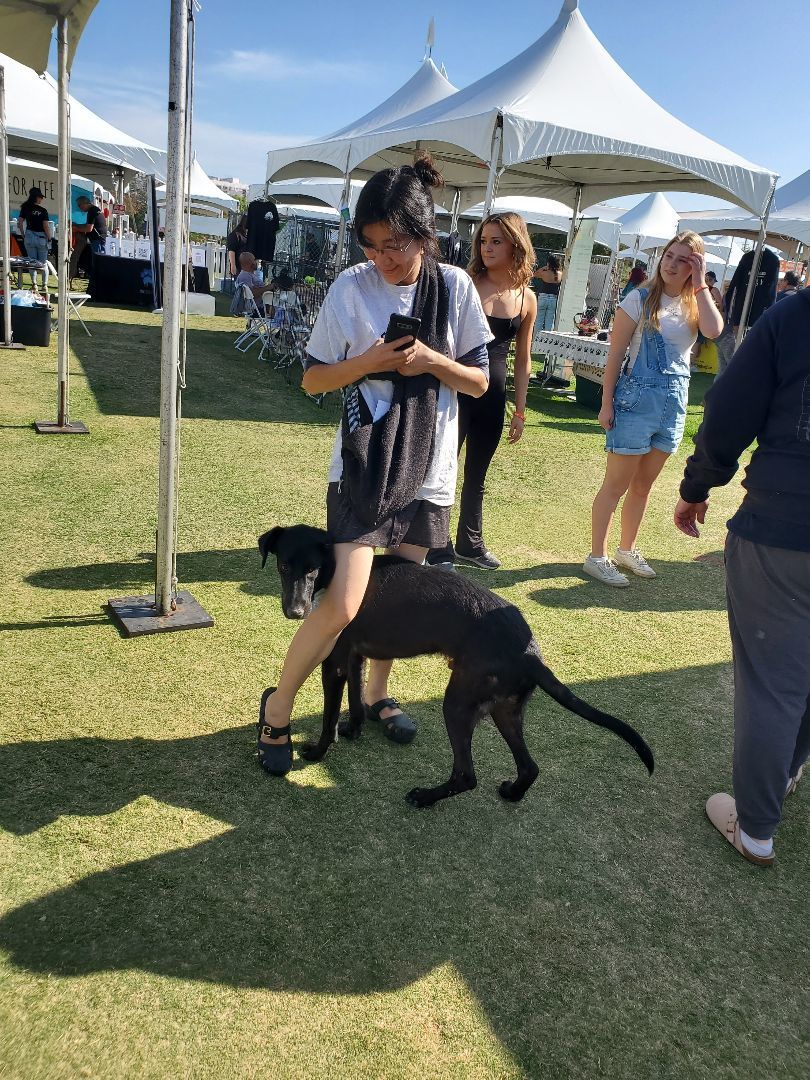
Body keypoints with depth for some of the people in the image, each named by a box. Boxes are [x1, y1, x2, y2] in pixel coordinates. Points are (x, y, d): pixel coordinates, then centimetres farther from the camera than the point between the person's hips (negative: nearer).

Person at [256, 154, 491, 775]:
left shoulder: (455, 287, 0)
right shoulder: (352, 288, -7)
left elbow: (479, 381, 3)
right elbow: (314, 378, -2)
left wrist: (431, 361, -16)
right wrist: (370, 361, -19)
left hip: (428, 469, 4)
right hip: (363, 465, -3)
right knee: (343, 605, -11)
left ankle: (377, 693, 38)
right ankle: (279, 706, 12)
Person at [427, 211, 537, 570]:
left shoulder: (527, 299, 4)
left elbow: (522, 358, 11)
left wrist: (520, 410, 10)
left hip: (493, 396, 4)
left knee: (477, 475, 16)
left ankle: (470, 543, 32)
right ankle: (439, 551, 11)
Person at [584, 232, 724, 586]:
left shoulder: (695, 304, 6)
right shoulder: (640, 299, -6)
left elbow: (713, 330, -17)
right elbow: (615, 354, -7)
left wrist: (700, 285, -11)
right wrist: (606, 404, -10)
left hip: (674, 402, 5)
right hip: (636, 399, -5)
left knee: (643, 485, 15)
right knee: (616, 484, -1)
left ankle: (627, 550, 29)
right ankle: (597, 557, 8)